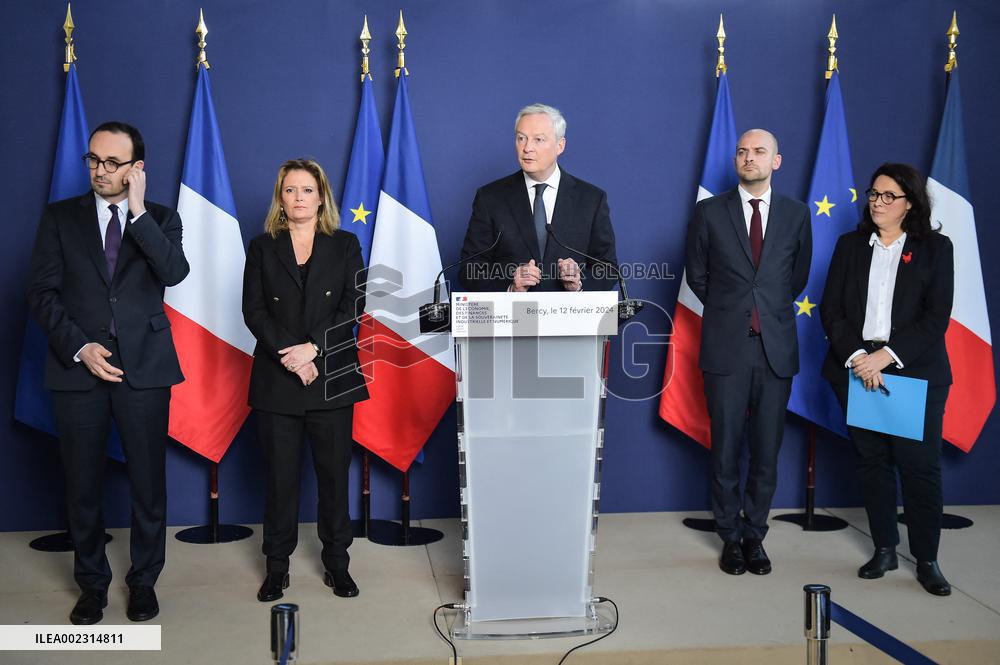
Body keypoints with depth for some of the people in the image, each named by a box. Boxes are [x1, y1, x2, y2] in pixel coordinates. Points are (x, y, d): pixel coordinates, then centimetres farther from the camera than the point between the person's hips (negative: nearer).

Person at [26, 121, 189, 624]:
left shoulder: (160, 219, 7)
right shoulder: (60, 217, 8)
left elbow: (174, 273, -12)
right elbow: (42, 291, 1)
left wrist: (138, 211, -15)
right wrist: (80, 347, -10)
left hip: (144, 369, -1)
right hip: (78, 367, 1)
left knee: (148, 483, 4)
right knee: (82, 485, 8)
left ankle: (144, 581, 21)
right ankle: (92, 585, 24)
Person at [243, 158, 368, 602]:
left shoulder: (345, 245, 7)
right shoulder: (262, 247, 8)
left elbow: (353, 307, -2)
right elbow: (253, 311, 0)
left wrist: (314, 348, -14)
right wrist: (289, 355, -13)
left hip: (332, 376, 0)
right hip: (276, 381, 0)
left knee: (334, 472, 5)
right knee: (280, 475, 5)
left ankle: (337, 563, 17)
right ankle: (277, 566, 16)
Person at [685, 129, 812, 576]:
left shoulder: (796, 214, 8)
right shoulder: (710, 212, 4)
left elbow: (798, 275, 17)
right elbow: (697, 276, 11)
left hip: (777, 349, 1)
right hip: (726, 348, -1)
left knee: (767, 451, 6)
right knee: (725, 449, 3)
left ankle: (754, 535, 20)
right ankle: (730, 537, 18)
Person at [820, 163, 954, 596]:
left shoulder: (935, 248, 3)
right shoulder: (850, 245, 9)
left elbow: (937, 317, -5)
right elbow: (830, 309, 3)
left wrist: (888, 355, -16)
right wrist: (856, 355, -12)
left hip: (915, 371, -2)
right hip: (857, 367, 2)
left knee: (920, 464, -1)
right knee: (871, 461, 7)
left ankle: (926, 560, 11)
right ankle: (884, 550, 19)